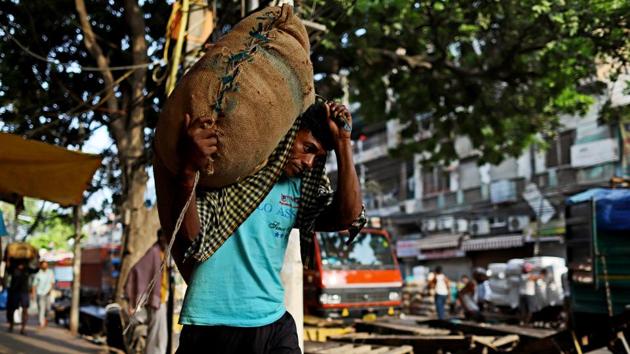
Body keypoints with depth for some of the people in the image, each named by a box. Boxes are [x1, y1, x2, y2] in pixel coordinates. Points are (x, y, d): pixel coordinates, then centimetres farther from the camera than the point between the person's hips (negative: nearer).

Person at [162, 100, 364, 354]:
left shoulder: (300, 188, 8)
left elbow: (349, 217, -4)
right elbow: (190, 242, -16)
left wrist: (343, 143, -7)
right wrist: (189, 171, -32)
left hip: (274, 324, 5)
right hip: (214, 326, -5)